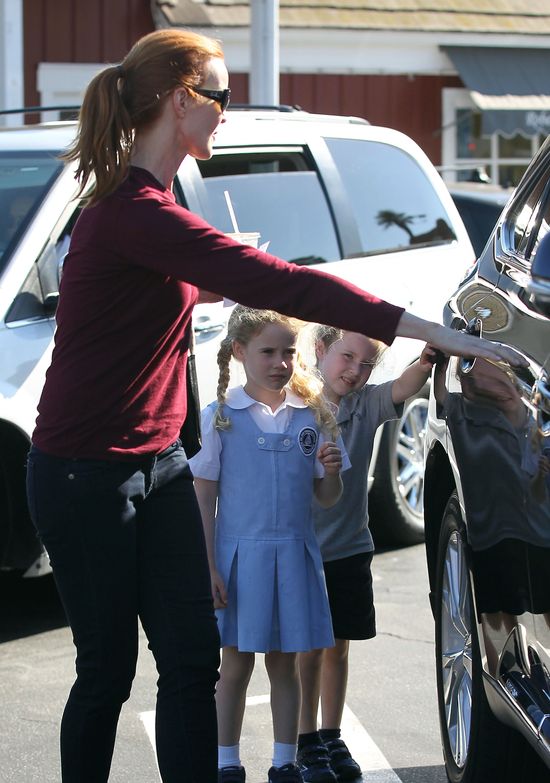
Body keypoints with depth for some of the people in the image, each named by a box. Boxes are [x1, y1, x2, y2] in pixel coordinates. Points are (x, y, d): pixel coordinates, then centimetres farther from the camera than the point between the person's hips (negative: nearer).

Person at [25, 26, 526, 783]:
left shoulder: (144, 202, 9)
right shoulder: (135, 212, -24)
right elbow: (274, 283, -31)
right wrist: (426, 329, -33)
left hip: (158, 459, 9)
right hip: (88, 473, -9)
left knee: (192, 658, 4)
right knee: (107, 669, 3)